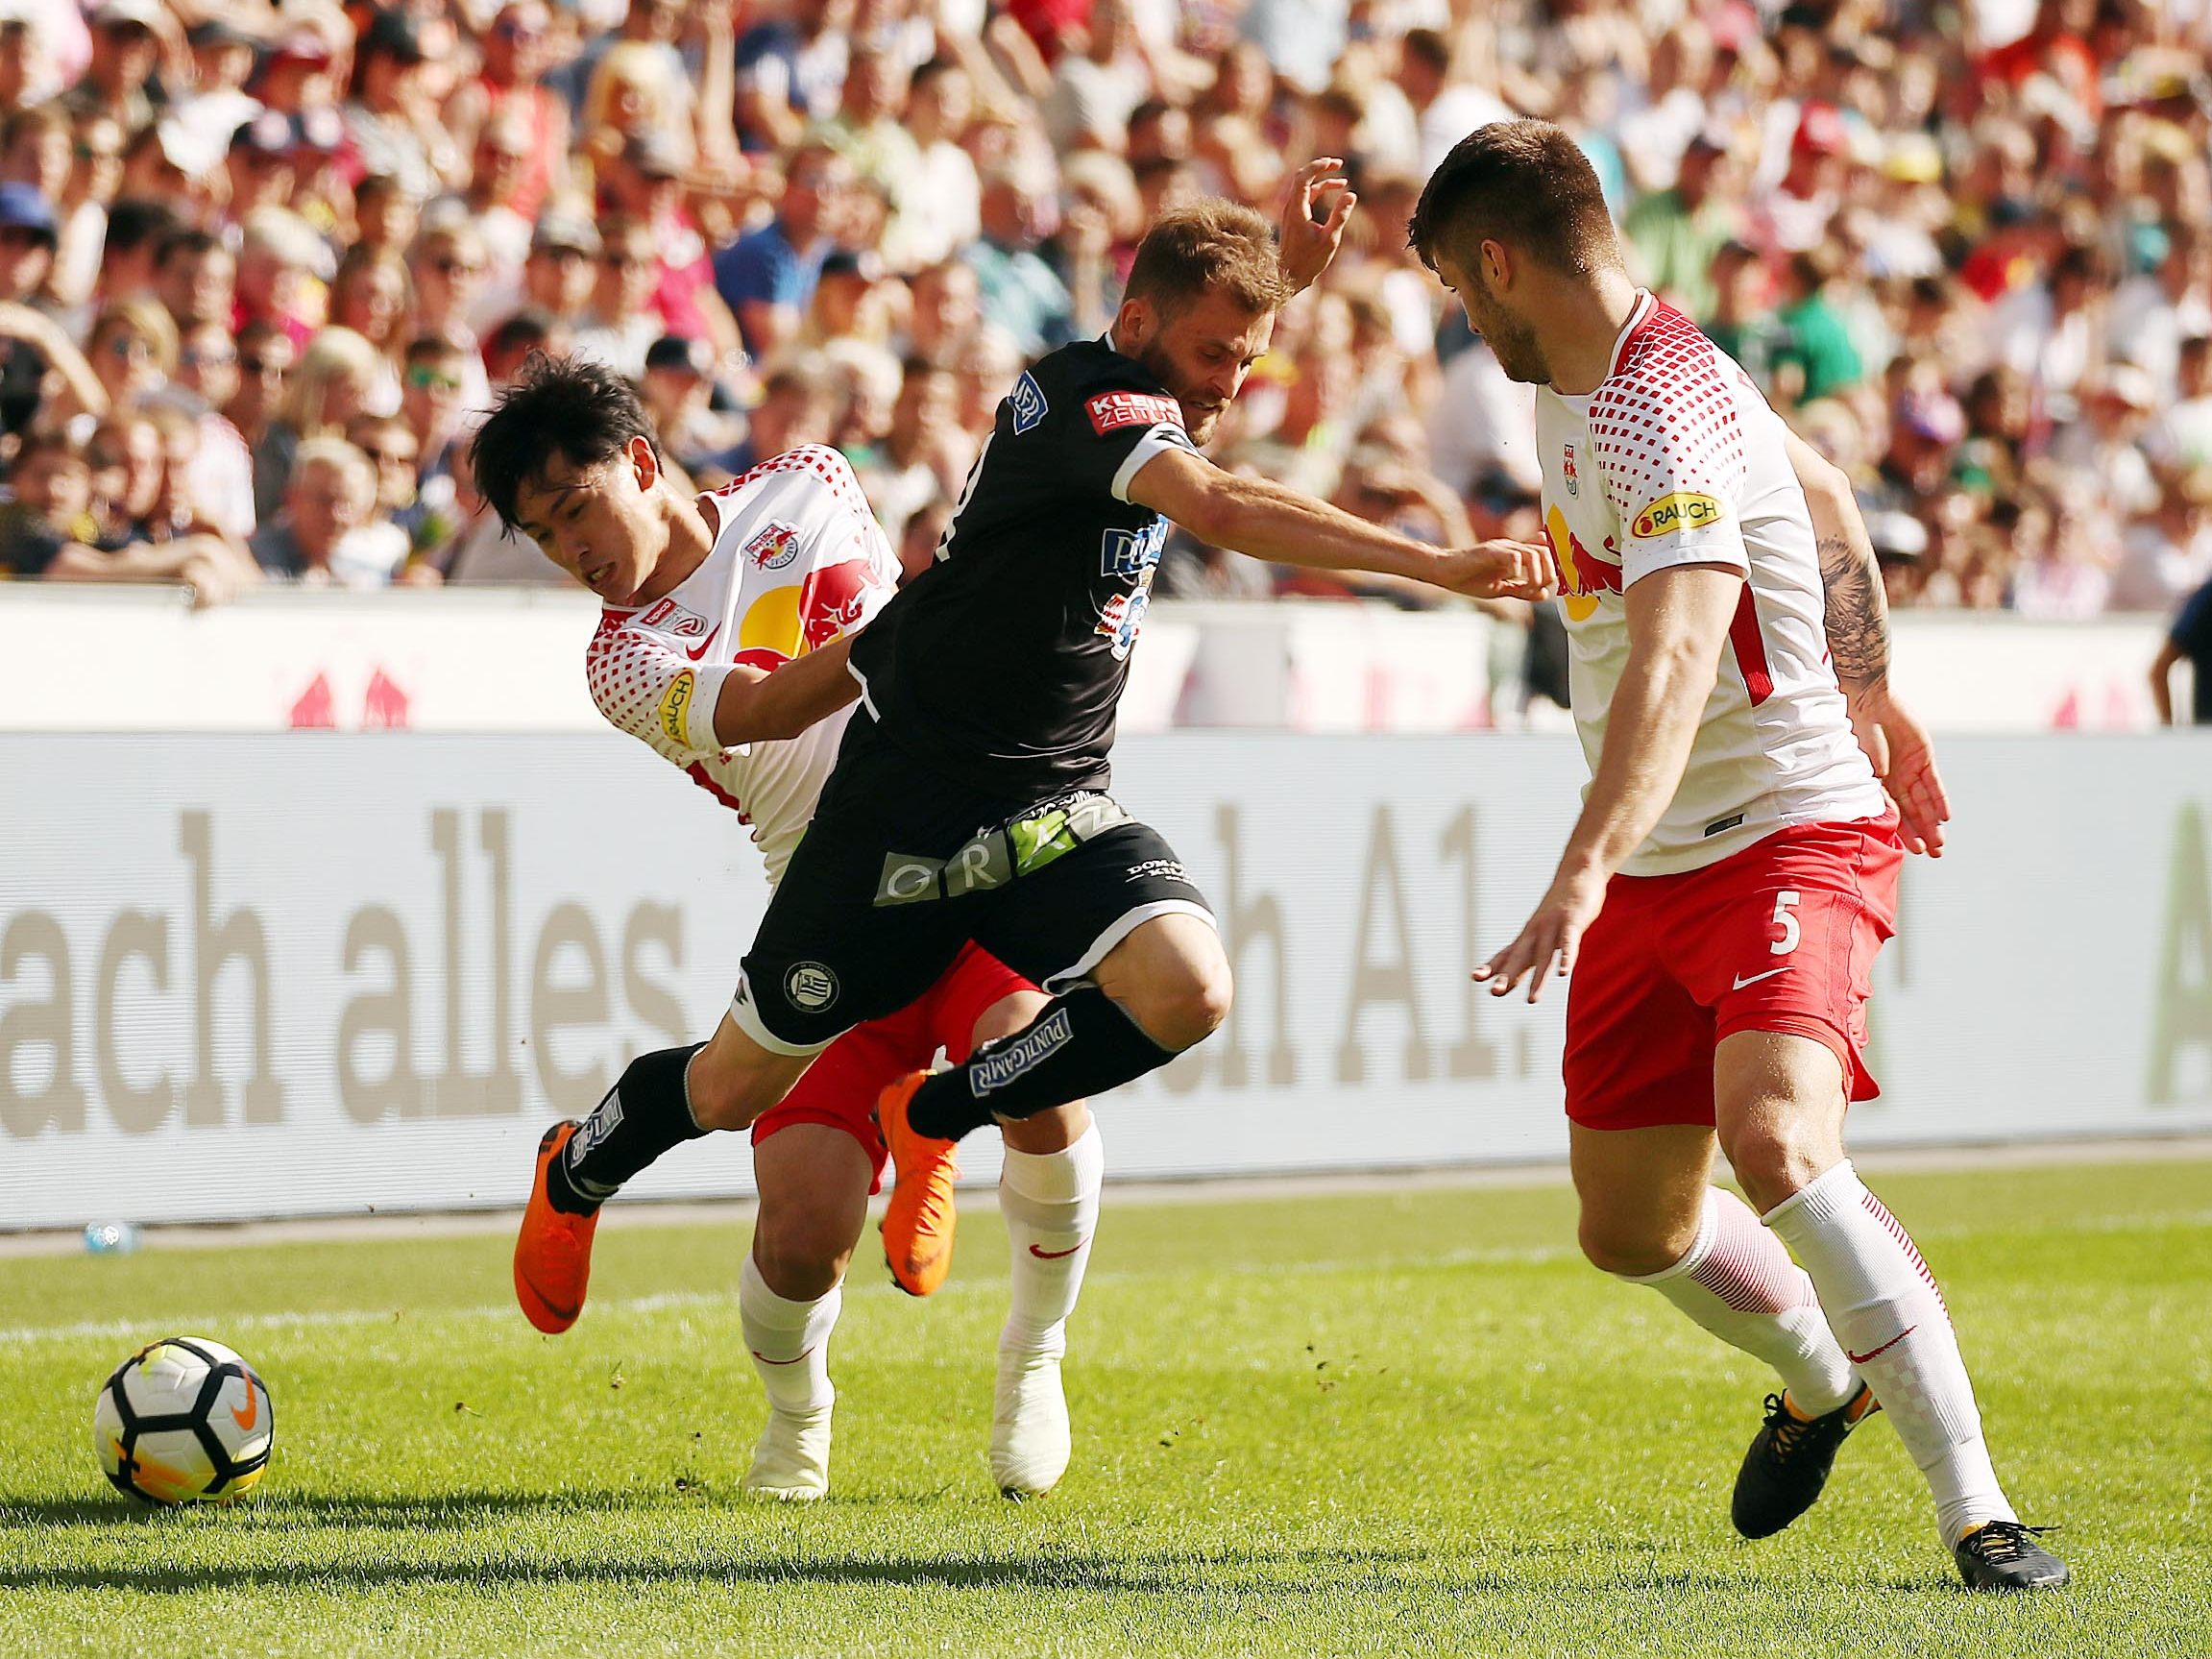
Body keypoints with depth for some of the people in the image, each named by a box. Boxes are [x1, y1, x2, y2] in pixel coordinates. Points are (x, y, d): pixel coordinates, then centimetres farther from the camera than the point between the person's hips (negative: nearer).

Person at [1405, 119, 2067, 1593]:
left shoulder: (1658, 418, -22)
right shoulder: (1595, 379, 10)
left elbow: (1671, 666, -37)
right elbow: (1820, 494, 26)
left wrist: (1583, 878, -48)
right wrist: (1872, 696, 29)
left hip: (1790, 833, -10)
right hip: (1660, 866, 10)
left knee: (1777, 1145, -31)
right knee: (1631, 1226, 14)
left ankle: (1977, 1511, -28)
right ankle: (1825, 1380, 45)